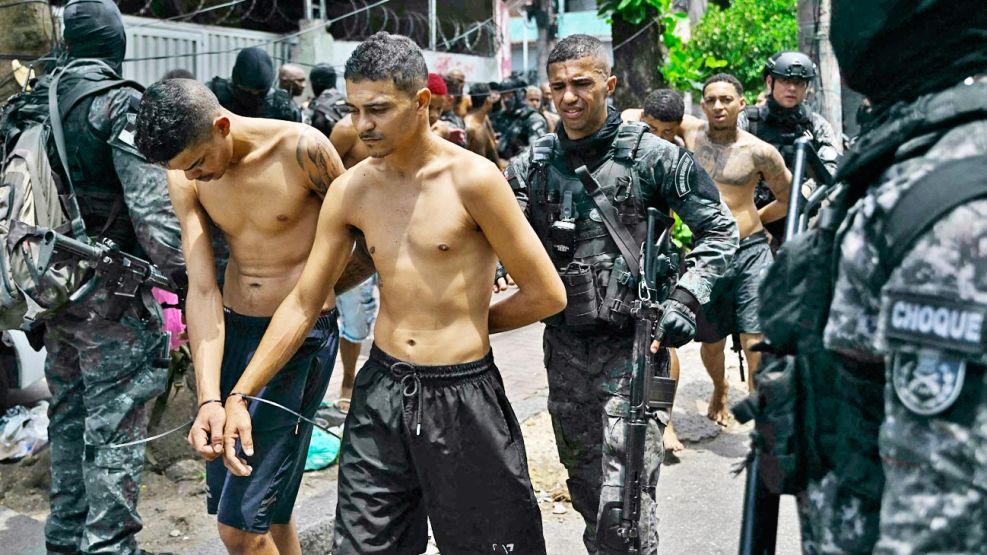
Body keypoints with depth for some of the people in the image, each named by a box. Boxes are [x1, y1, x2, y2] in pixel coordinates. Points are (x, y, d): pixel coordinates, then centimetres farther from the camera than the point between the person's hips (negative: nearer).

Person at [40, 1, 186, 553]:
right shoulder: (121, 103, -14)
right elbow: (150, 202, -25)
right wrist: (183, 264, -19)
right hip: (112, 292, -7)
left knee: (68, 415, 18)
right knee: (115, 428, -1)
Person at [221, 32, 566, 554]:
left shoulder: (471, 178, -13)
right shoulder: (350, 191, 2)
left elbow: (547, 294, -8)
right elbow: (302, 304, 7)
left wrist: (469, 323, 4)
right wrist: (239, 395, 1)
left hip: (463, 398, -4)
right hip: (380, 393, 4)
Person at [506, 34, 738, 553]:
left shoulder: (652, 155, -5)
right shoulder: (531, 166, 5)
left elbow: (720, 229, -1)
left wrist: (685, 299, -12)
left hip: (633, 343, -4)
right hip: (565, 348, 5)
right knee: (586, 490, 18)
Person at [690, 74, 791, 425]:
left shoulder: (758, 152, -2)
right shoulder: (688, 139, 0)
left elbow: (790, 198, 11)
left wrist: (750, 221, 8)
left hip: (751, 252, -2)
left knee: (756, 344, -10)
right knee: (711, 342, 16)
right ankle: (720, 390, 47)